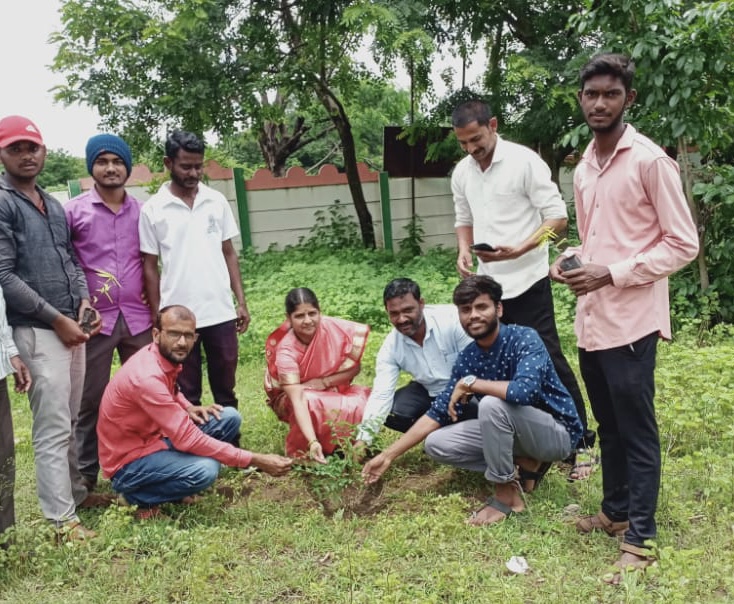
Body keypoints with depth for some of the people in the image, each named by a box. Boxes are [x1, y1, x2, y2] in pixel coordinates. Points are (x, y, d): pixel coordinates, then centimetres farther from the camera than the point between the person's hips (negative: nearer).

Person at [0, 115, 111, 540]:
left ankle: (76, 492, 30)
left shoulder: (54, 206, 15)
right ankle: (62, 518, 4)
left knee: (70, 420, 17)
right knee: (53, 427, -4)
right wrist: (55, 318, -14)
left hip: (71, 325, 8)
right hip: (36, 330, -8)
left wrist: (83, 301, 2)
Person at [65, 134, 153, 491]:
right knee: (91, 398, 5)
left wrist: (155, 307, 9)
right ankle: (86, 472, 18)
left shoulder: (141, 210, 7)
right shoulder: (74, 211, -1)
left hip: (137, 318, 3)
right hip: (95, 319, -3)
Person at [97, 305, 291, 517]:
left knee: (229, 417, 0)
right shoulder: (147, 377, -30)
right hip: (128, 462, -9)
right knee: (205, 469, -33)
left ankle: (171, 482, 4)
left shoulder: (166, 357, -3)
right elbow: (188, 438, -31)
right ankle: (140, 496, -6)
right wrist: (254, 460, -30)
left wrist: (188, 408, -2)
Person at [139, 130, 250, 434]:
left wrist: (241, 301, 4)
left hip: (221, 312, 2)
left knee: (225, 389, 12)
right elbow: (150, 267, 0)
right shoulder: (152, 210, -3)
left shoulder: (217, 201, 5)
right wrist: (157, 317, -3)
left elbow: (229, 253, 9)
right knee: (187, 394, 10)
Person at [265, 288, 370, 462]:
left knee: (361, 403, -28)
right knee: (313, 404, -37)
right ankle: (301, 454, -9)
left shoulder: (335, 328, -23)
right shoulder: (286, 351, -30)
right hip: (292, 398, -2)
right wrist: (312, 441, -50)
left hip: (333, 391, 3)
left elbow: (354, 367, -9)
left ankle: (340, 446, 0)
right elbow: (298, 399, -38)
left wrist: (324, 382, -23)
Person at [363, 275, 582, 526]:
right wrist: (388, 456, -2)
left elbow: (524, 391, -41)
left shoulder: (524, 338, -22)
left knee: (492, 403, -33)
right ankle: (526, 463, 2)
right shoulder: (467, 358, -3)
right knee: (436, 444, -4)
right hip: (514, 431, 7)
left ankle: (506, 495, -15)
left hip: (557, 432, -7)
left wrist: (470, 383, -27)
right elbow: (437, 414, 1)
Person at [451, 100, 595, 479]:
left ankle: (581, 442, 8)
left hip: (526, 281, -6)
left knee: (548, 360, -4)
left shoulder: (525, 162, -11)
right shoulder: (461, 173, 8)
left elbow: (558, 219, -12)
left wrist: (518, 250, -24)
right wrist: (464, 250, -1)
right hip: (486, 284, 7)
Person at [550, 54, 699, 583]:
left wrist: (612, 274, -18)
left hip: (629, 322, -7)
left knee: (637, 431, 3)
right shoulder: (583, 168, 12)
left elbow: (683, 244, -11)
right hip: (590, 321, 7)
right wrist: (571, 259, 2)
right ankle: (616, 511, 34)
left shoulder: (650, 161, -10)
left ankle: (641, 537, 16)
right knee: (608, 426, 18)